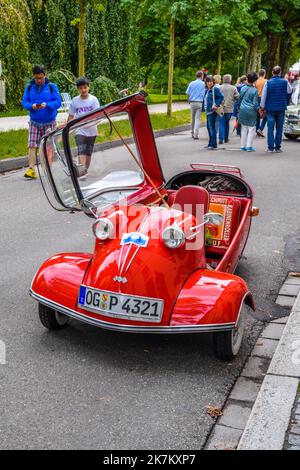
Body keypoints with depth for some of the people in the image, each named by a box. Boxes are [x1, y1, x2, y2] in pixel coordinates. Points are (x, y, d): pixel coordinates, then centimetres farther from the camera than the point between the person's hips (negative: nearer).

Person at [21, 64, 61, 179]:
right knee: (32, 146, -8)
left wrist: (47, 105, -25)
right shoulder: (29, 87, 3)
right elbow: (24, 102, 2)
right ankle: (31, 170, -8)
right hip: (34, 122, 1)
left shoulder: (52, 87, -3)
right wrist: (32, 106, -20)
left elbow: (58, 102, -7)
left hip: (49, 122, -1)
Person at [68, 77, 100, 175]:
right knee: (81, 151, -15)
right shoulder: (75, 101, 0)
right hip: (79, 131, -1)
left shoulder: (93, 99, -4)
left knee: (88, 152, 11)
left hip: (91, 130, 1)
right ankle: (82, 170, -23)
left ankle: (86, 169, 25)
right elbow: (70, 116, 7)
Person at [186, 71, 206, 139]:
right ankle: (196, 135, -9)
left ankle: (193, 133, 22)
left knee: (193, 118, 14)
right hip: (200, 103, -3)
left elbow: (187, 93, 3)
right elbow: (205, 94, -7)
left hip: (192, 102, 3)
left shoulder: (191, 83, 4)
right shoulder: (203, 84, -3)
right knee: (198, 119, -2)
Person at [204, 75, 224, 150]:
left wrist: (217, 105, -24)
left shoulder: (215, 89, -10)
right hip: (208, 111, 9)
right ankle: (211, 144, 23)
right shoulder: (207, 90, 16)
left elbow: (221, 96, -19)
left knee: (212, 127, -9)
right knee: (208, 127, 14)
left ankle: (213, 145, -6)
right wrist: (205, 108, 13)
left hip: (213, 111, -9)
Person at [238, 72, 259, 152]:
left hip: (243, 110, 4)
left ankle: (243, 146, 15)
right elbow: (255, 103, -8)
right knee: (251, 128, 3)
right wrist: (259, 110, 5)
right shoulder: (255, 90, -10)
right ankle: (249, 146, 0)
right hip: (251, 111, -4)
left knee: (244, 128, 12)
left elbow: (239, 99, 11)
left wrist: (238, 107, 25)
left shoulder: (243, 88, 1)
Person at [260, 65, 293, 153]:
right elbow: (290, 92, 12)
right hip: (281, 109, 1)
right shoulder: (285, 82, -4)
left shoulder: (268, 83, -6)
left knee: (270, 128, 2)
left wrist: (262, 107, 7)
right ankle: (278, 147, 8)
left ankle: (270, 147, -1)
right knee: (279, 128, 7)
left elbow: (264, 96, -3)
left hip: (270, 109, -1)